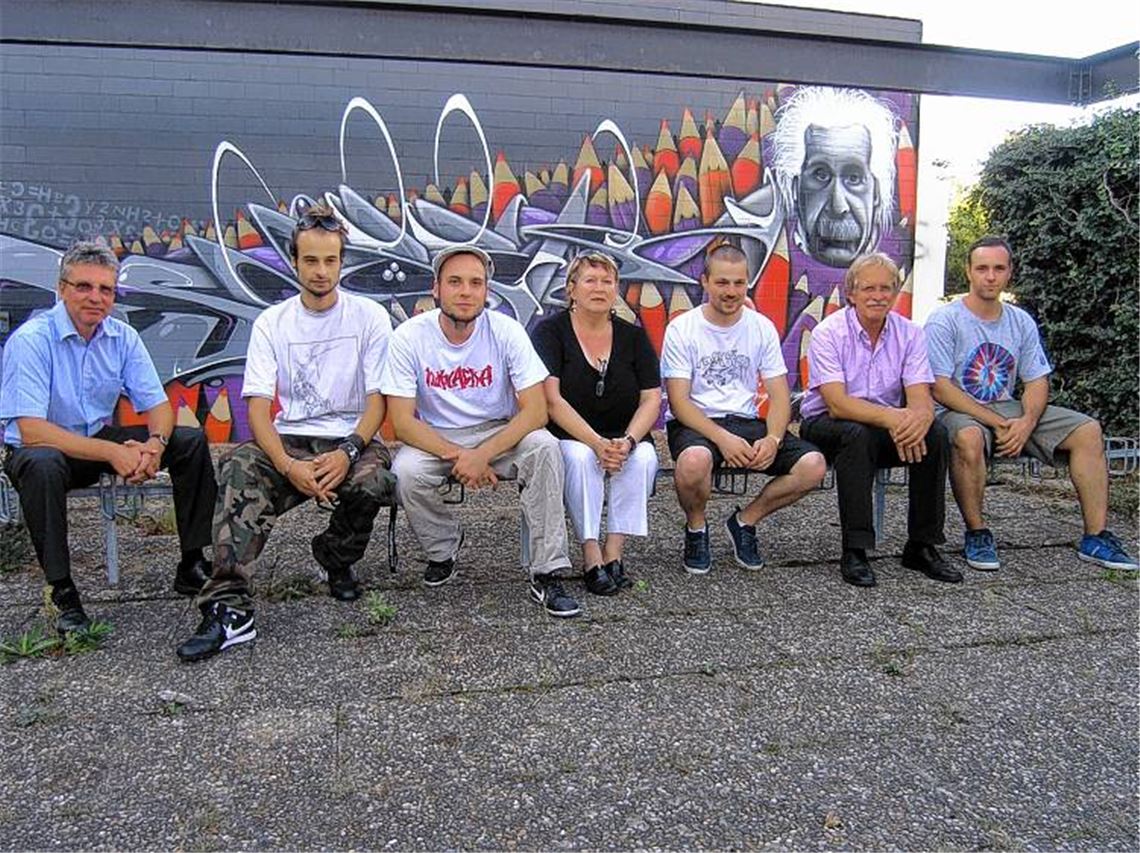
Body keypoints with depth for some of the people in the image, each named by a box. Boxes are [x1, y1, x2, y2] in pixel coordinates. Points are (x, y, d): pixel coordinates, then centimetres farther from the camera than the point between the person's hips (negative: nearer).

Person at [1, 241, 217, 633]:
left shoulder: (123, 337, -4)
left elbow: (157, 405, -3)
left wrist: (155, 443, -26)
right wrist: (111, 453, -35)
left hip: (102, 438, 5)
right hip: (45, 448, -5)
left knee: (191, 441, -11)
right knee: (43, 465, -40)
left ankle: (192, 564, -5)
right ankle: (63, 593, -26)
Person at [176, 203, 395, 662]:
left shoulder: (369, 317, 3)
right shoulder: (271, 323, 6)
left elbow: (378, 400, -3)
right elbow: (258, 407, -2)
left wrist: (348, 452, -22)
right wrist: (289, 465, -22)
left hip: (352, 439, -1)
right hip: (289, 440, 1)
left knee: (373, 481, -34)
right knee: (240, 467, -30)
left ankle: (336, 559, 1)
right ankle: (229, 610, -35)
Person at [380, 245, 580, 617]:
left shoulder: (506, 331, -14)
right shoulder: (409, 336, -13)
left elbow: (535, 411, -18)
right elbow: (403, 421, -15)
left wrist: (482, 454, -29)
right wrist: (457, 457, -27)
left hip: (499, 432, 0)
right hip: (434, 438, 0)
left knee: (544, 447, -29)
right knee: (406, 472, -31)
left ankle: (546, 575, -20)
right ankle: (443, 547, 3)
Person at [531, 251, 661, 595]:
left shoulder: (633, 336, 5)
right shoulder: (551, 331, -5)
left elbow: (651, 400, -2)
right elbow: (552, 400, -16)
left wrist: (627, 442, -22)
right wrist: (597, 444, -28)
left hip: (624, 438, 3)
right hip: (567, 438, -2)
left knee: (644, 458, -28)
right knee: (580, 457, -34)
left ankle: (613, 554, -23)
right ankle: (591, 557, -26)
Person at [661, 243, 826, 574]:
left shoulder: (761, 327, 7)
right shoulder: (682, 329, -4)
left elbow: (779, 395, 4)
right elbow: (679, 402, -11)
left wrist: (773, 439, -17)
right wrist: (722, 438, -25)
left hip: (745, 422, 4)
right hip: (694, 423, -4)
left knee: (814, 465, -18)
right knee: (694, 461, -39)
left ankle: (745, 521, 7)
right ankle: (696, 529, -4)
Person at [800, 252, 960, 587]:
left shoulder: (910, 333, -1)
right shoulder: (829, 333, -13)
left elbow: (920, 397, -12)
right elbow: (837, 404, -24)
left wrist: (919, 417, -37)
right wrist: (892, 417, -40)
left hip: (888, 427, 4)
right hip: (826, 427, -4)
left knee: (934, 433, -23)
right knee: (858, 435, -36)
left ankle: (922, 546, -10)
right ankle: (854, 551, -27)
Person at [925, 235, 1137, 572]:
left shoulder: (1021, 322, 9)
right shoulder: (944, 321, -10)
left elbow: (1037, 381, 7)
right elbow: (940, 389, -17)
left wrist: (1026, 421, -15)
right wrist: (996, 423, -21)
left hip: (1009, 410, 6)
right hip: (960, 412, -6)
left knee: (1088, 430, -8)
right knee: (968, 437, -40)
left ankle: (1096, 538, -4)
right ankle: (977, 533, -20)